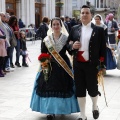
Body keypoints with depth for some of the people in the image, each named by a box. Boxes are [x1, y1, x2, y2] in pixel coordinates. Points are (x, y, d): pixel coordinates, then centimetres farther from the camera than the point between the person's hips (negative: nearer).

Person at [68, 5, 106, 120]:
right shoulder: (74, 29, 8)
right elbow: (68, 44, 15)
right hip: (78, 65, 3)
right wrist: (72, 46, -9)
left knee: (92, 89, 3)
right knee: (79, 90, 8)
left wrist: (102, 65, -6)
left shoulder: (99, 30, -2)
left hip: (92, 65, -3)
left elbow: (103, 49, -2)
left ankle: (95, 106, 38)